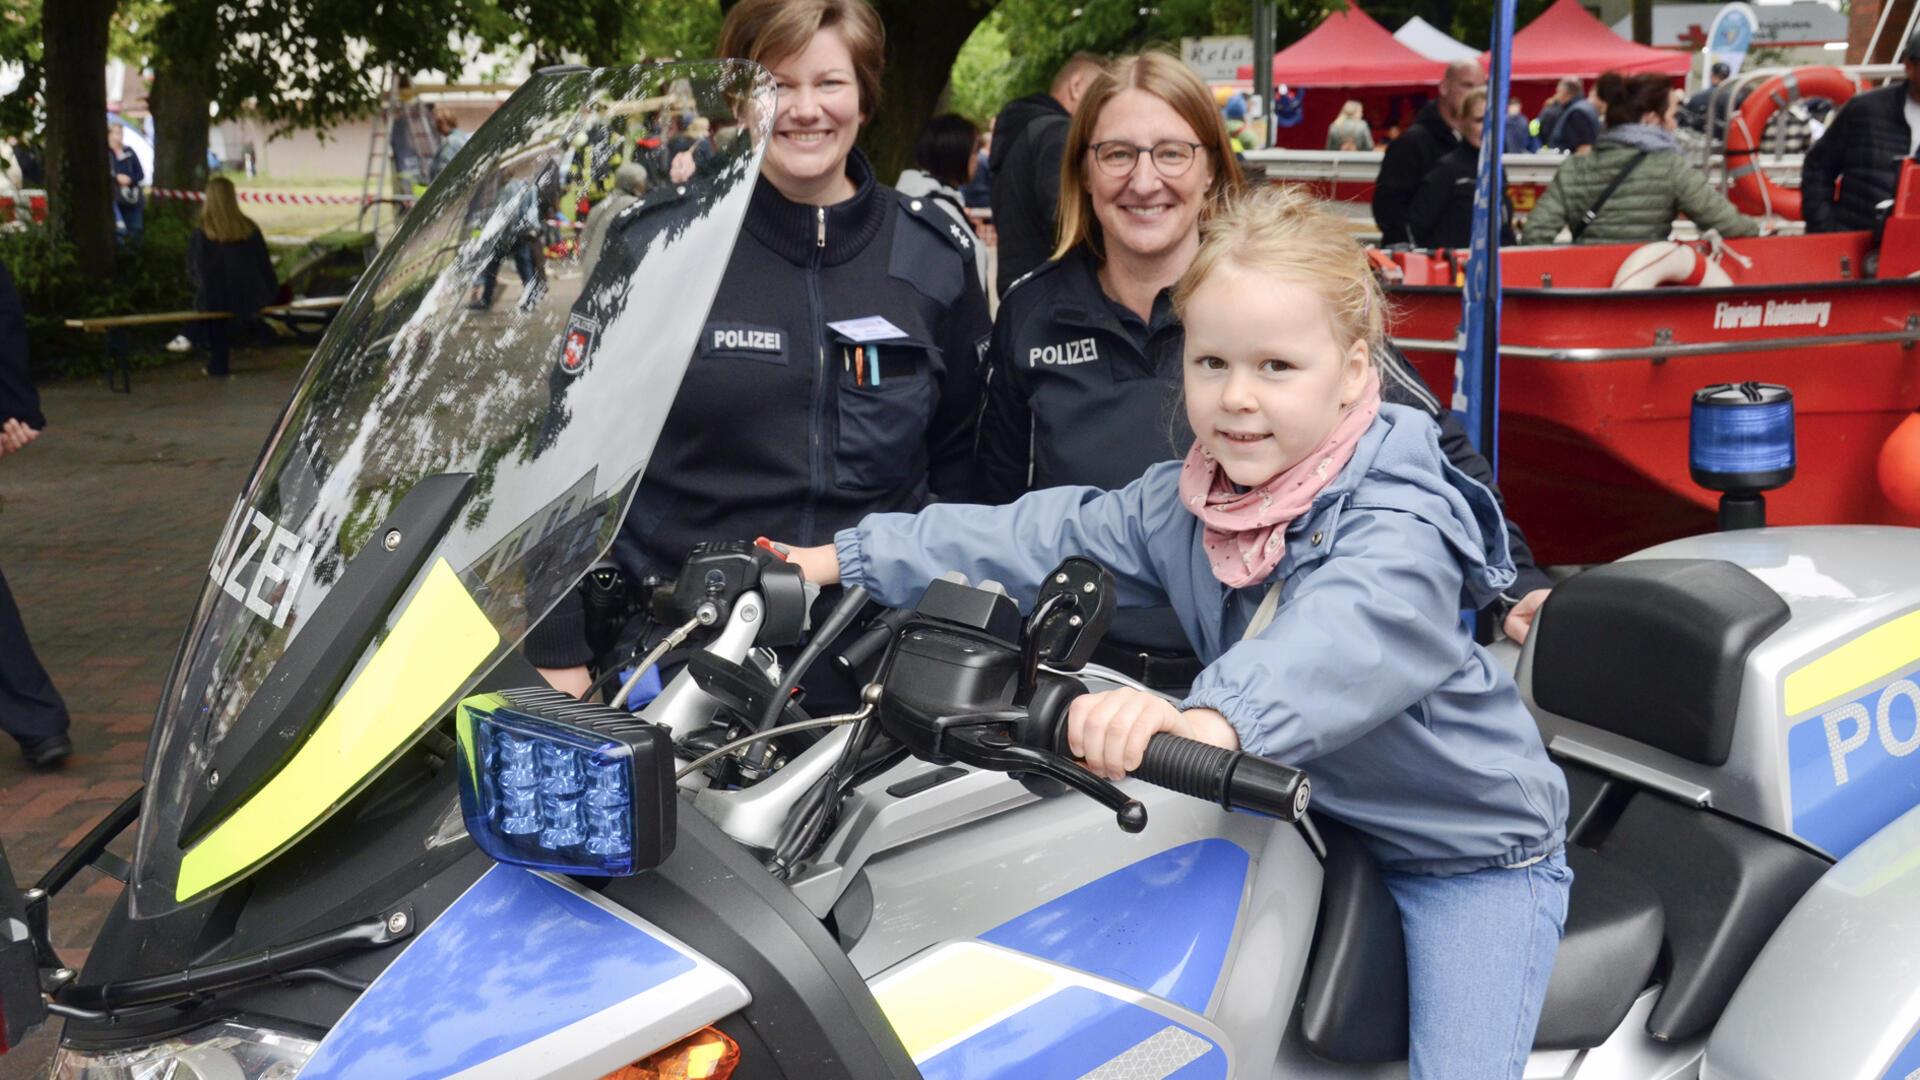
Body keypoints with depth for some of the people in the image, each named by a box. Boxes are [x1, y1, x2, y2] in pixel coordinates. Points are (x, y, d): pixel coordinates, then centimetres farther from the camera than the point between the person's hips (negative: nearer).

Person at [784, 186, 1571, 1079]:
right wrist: (855, 558, -1)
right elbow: (1045, 538, 2)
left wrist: (1216, 718, -68)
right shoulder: (1182, 503, -4)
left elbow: (1348, 636, -48)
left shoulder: (1398, 523, -28)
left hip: (1473, 849, -6)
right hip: (1313, 818, 6)